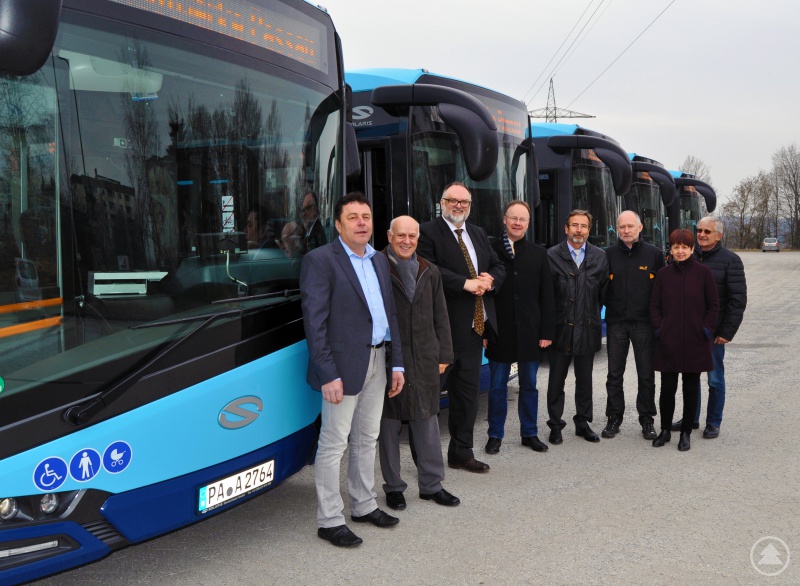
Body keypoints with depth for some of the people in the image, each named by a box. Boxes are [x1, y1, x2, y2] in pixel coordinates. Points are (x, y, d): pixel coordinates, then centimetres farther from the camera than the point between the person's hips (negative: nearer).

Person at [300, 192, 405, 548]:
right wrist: (328, 375, -18)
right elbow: (314, 322, -14)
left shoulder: (379, 261, 14)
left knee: (367, 439, 17)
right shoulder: (320, 260, -10)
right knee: (334, 443, -1)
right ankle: (329, 521, 9)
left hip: (376, 362, 8)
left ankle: (363, 506, 31)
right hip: (344, 366, -7)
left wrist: (397, 363, 11)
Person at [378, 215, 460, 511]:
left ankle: (431, 484, 22)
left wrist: (443, 354, 10)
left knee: (427, 423, 11)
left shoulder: (429, 272, 12)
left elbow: (440, 317, 15)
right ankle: (393, 487, 20)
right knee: (389, 425, 6)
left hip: (424, 359, 5)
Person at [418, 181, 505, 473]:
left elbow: (498, 266, 19)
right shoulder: (428, 232, -5)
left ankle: (461, 452, 26)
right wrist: (465, 283, -21)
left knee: (468, 391, 14)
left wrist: (490, 280, -4)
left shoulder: (479, 234, 18)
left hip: (474, 325, 7)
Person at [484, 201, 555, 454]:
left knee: (529, 385, 11)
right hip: (500, 331, -2)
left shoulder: (539, 254, 7)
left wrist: (547, 332, -1)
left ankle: (530, 433, 23)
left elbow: (547, 296, 5)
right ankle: (495, 435, 18)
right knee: (497, 386, 7)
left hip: (530, 332, 2)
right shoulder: (490, 250, -1)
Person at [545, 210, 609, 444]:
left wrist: (593, 314, 6)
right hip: (561, 328, -2)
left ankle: (583, 423, 25)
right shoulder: (552, 256, -4)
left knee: (585, 380, 13)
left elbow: (604, 292, 8)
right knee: (556, 380, 6)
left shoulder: (599, 257, 5)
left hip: (588, 329, 3)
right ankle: (555, 425, 17)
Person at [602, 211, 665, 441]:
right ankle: (614, 418, 16)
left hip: (644, 322, -1)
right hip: (616, 322, 1)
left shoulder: (654, 254, 2)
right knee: (615, 374, 6)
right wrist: (608, 307, -2)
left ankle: (646, 419, 16)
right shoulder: (609, 255, 5)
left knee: (646, 375, 5)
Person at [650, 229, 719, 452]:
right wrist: (659, 328, -3)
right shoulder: (663, 274, 4)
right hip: (668, 342, 1)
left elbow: (713, 306, 2)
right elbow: (654, 305, 8)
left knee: (691, 388, 7)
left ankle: (686, 433, 20)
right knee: (667, 388, 2)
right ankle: (665, 430, 19)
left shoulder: (704, 272, -1)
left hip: (695, 342, -1)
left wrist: (706, 329, -6)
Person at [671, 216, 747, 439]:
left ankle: (713, 423, 17)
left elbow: (738, 299, -9)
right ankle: (691, 418, 26)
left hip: (713, 331, -4)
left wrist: (727, 331, -14)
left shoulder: (730, 260, -6)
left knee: (715, 379, 5)